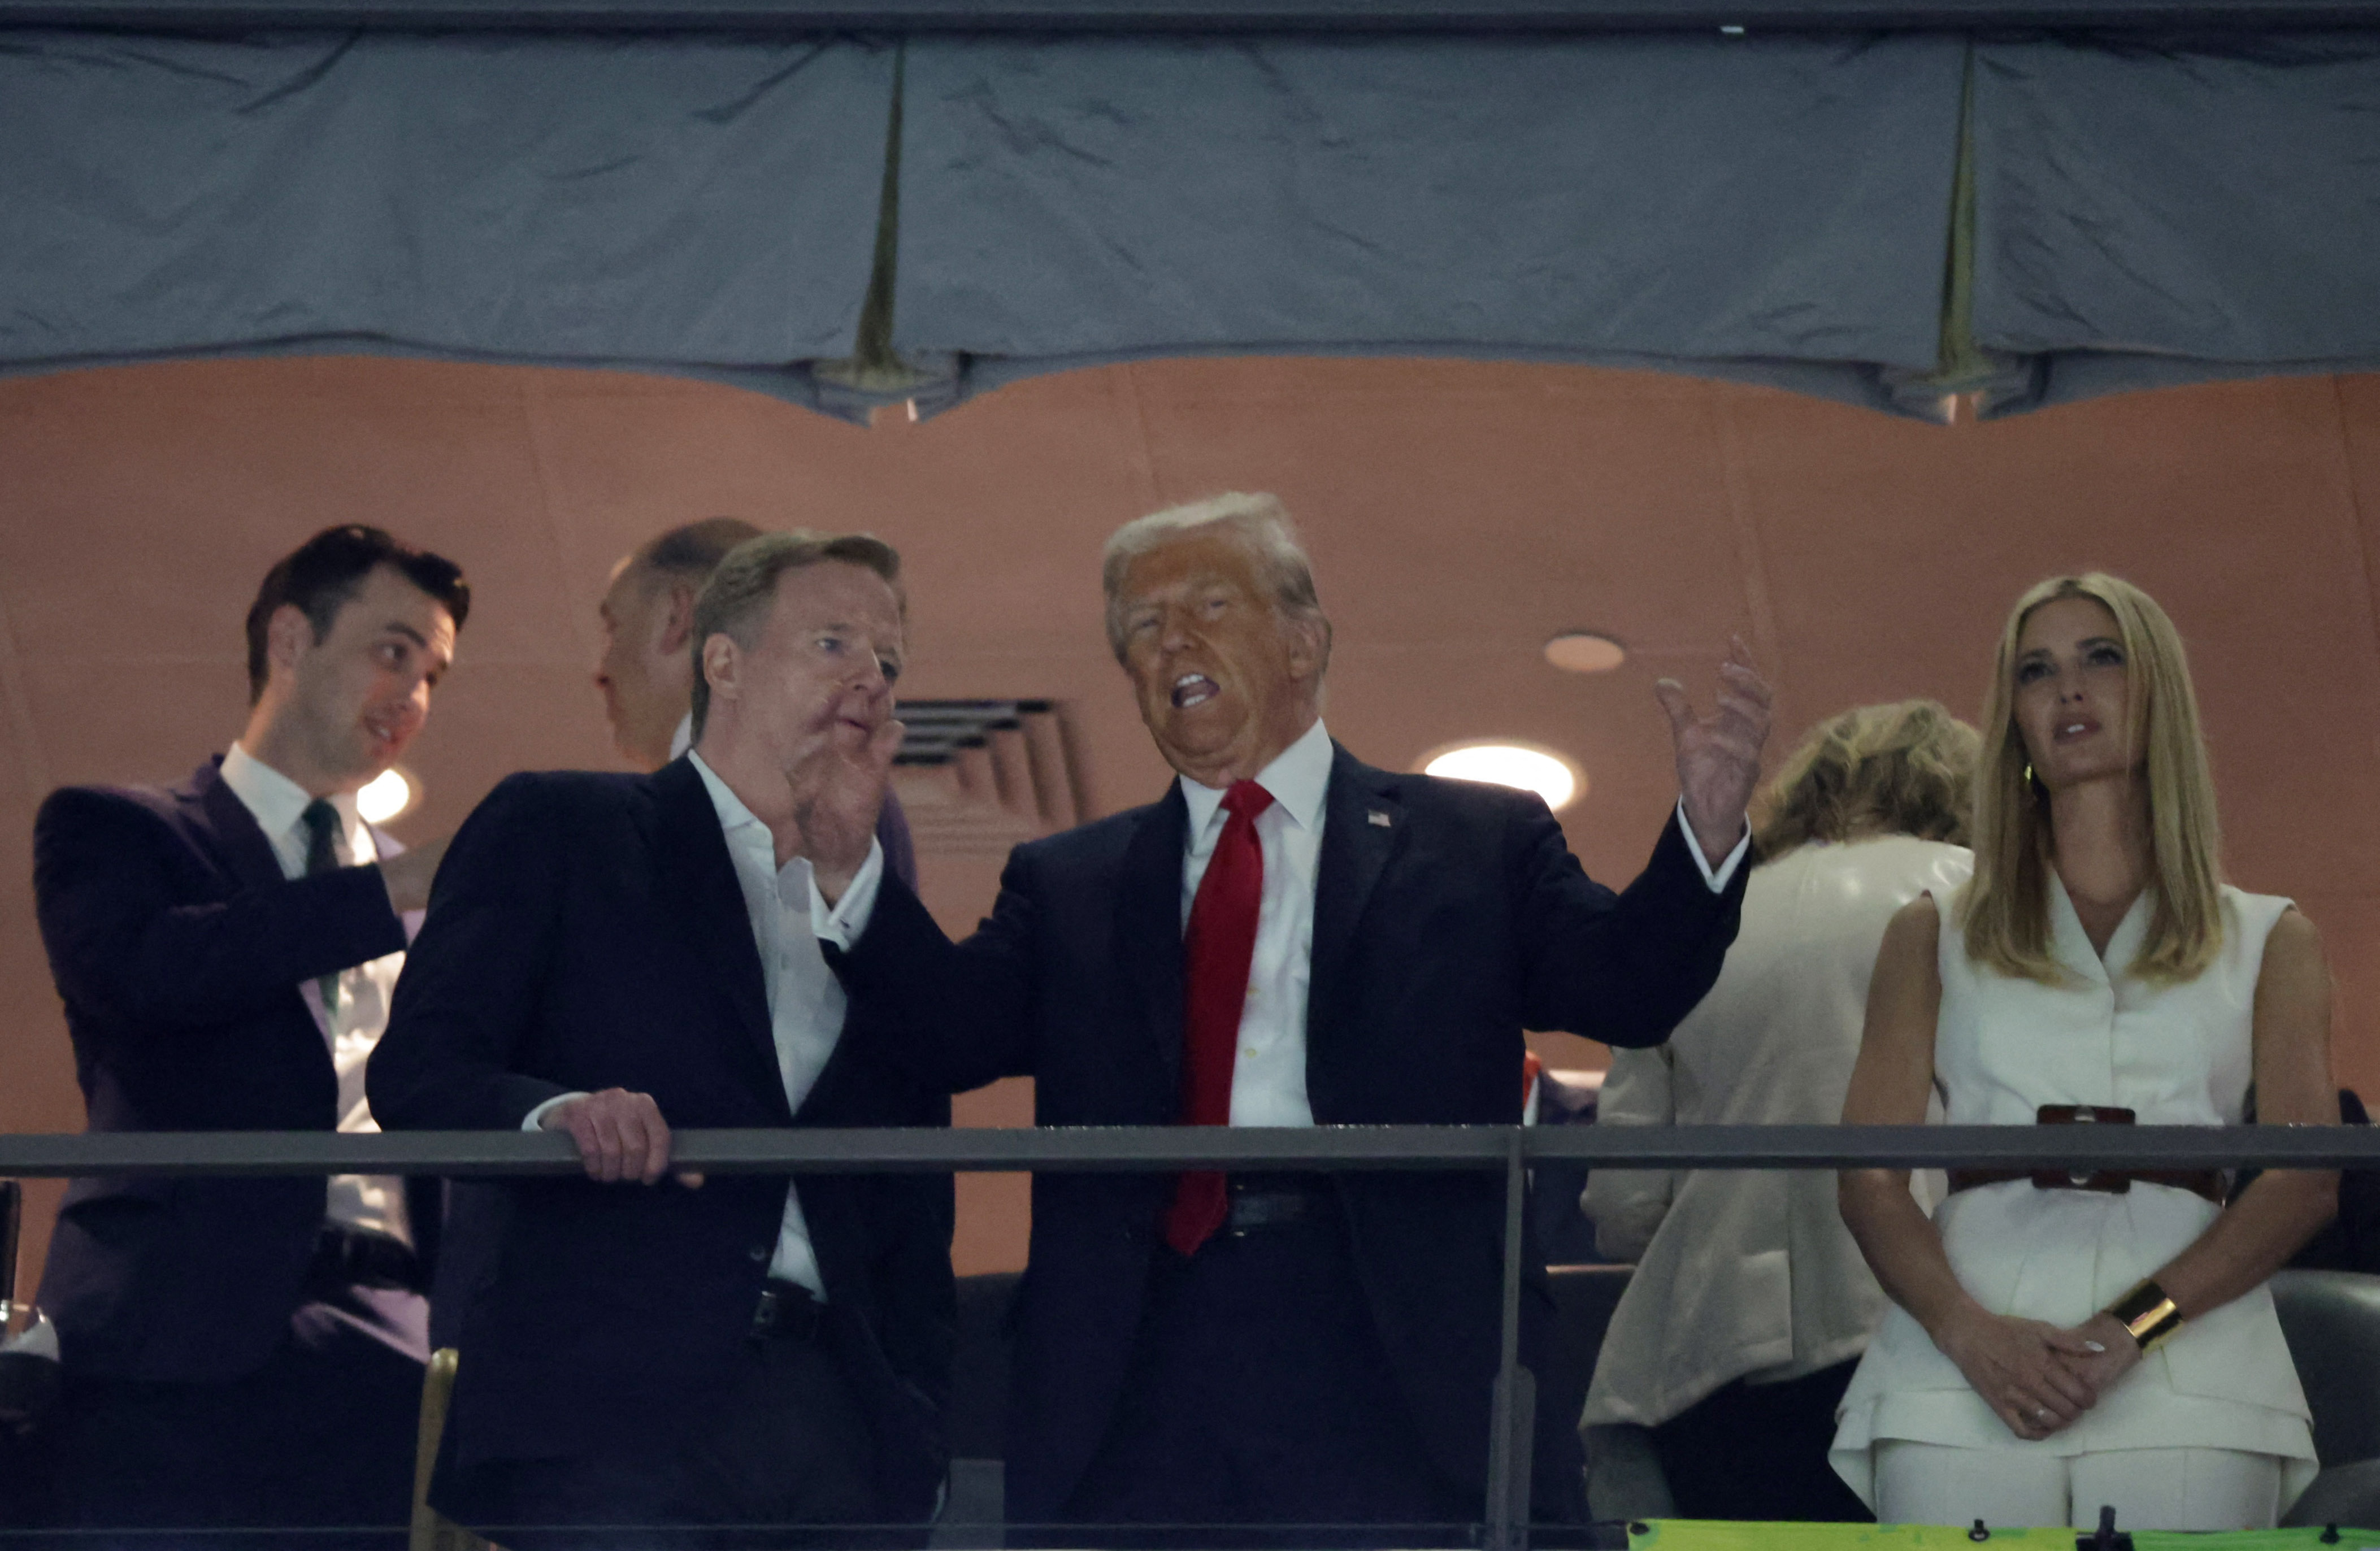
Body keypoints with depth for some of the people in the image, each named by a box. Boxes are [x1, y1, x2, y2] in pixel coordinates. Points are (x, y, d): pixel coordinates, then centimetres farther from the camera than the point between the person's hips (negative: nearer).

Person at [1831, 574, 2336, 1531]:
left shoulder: (2268, 943, 19)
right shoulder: (1935, 937, 21)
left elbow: (2305, 1178, 5)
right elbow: (1868, 1176, 9)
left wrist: (2134, 1327, -12)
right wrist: (1971, 1334, -11)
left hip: (2186, 1371, 0)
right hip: (1963, 1379, 0)